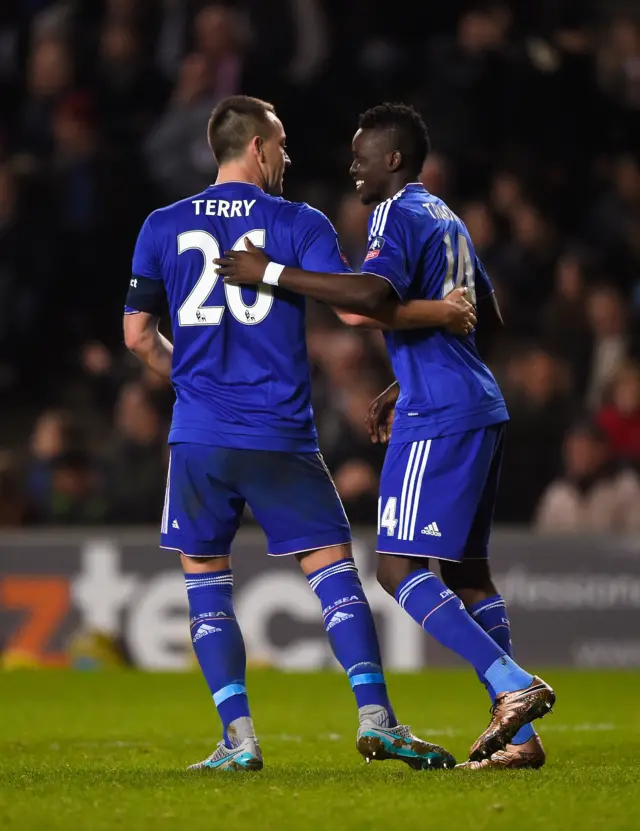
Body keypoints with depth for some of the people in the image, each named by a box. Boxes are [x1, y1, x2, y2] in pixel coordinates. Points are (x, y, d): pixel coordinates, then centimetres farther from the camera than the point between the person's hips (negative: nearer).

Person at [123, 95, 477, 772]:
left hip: (199, 436, 2)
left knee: (204, 577, 9)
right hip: (281, 436, -2)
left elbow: (137, 334, 12)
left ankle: (238, 735, 1)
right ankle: (375, 715, -6)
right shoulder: (301, 224, 0)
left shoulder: (163, 227, 8)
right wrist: (437, 312, 5)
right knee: (332, 564, 5)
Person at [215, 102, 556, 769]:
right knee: (465, 568, 13)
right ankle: (518, 736, 11)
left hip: (438, 417, -10)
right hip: (478, 407, 10)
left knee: (398, 569, -11)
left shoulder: (397, 215, -10)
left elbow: (375, 296, -30)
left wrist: (273, 274, -25)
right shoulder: (446, 219, 21)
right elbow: (486, 317, 30)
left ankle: (514, 686, -21)